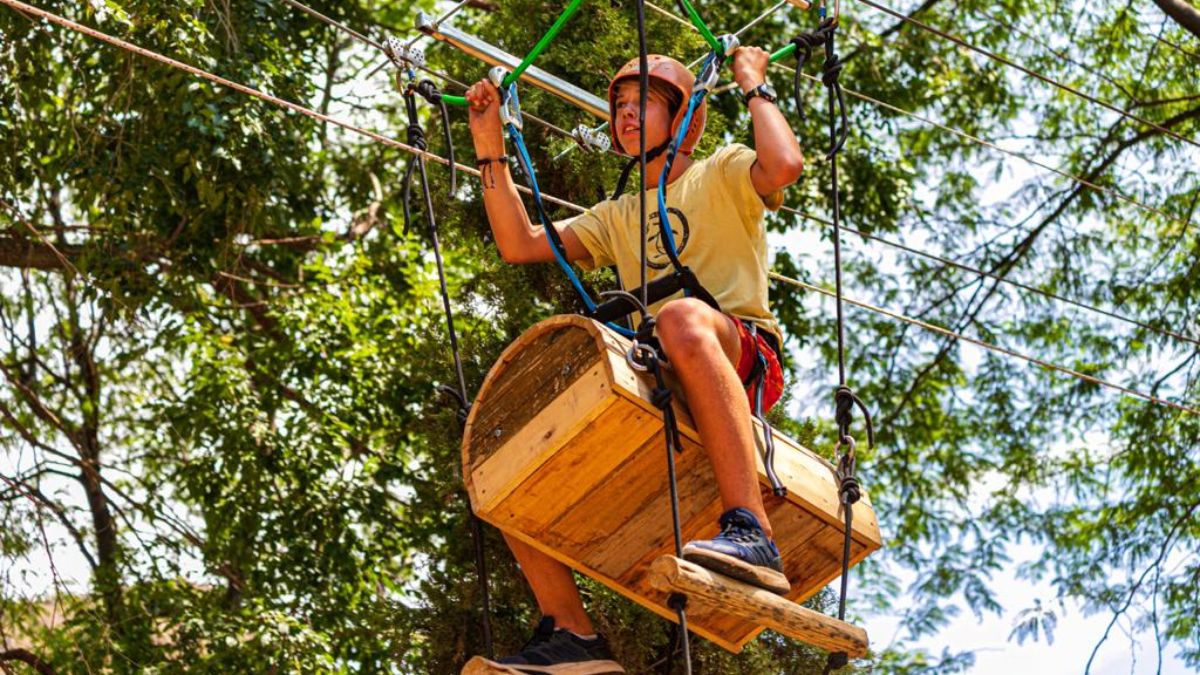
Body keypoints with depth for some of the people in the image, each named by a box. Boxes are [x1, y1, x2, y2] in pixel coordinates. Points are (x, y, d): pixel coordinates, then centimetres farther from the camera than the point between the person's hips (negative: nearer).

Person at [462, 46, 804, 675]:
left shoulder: (723, 173, 14)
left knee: (682, 317, -41)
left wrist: (753, 85, 4)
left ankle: (750, 530, -49)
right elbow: (519, 243, 18)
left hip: (743, 352, -6)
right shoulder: (617, 217, 30)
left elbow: (784, 164, -11)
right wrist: (490, 147, 15)